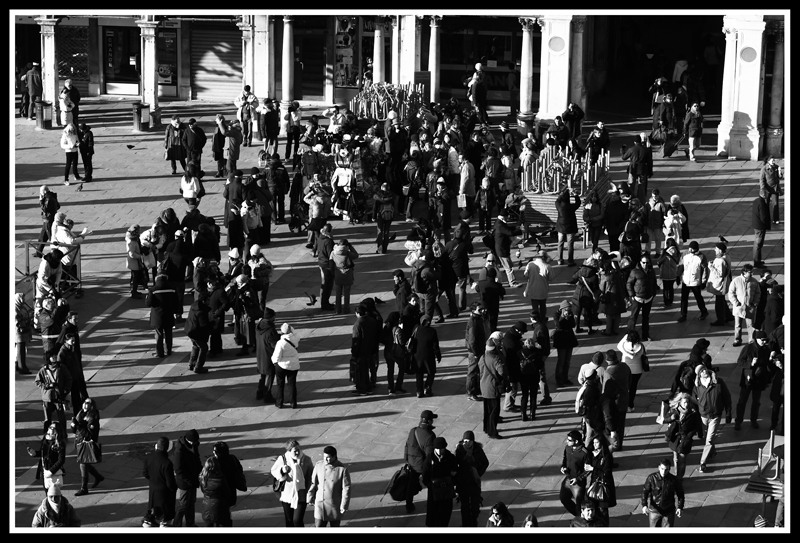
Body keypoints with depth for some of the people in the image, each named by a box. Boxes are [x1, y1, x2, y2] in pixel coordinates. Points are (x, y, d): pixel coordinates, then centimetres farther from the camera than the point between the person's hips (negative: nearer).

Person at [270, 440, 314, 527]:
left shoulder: (306, 460, -10)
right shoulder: (282, 459, -11)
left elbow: (310, 478, -3)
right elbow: (273, 471, 2)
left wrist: (310, 495, -6)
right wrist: (282, 471, -20)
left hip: (301, 496, -2)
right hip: (287, 496, 2)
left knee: (297, 520, -8)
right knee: (288, 520, 15)